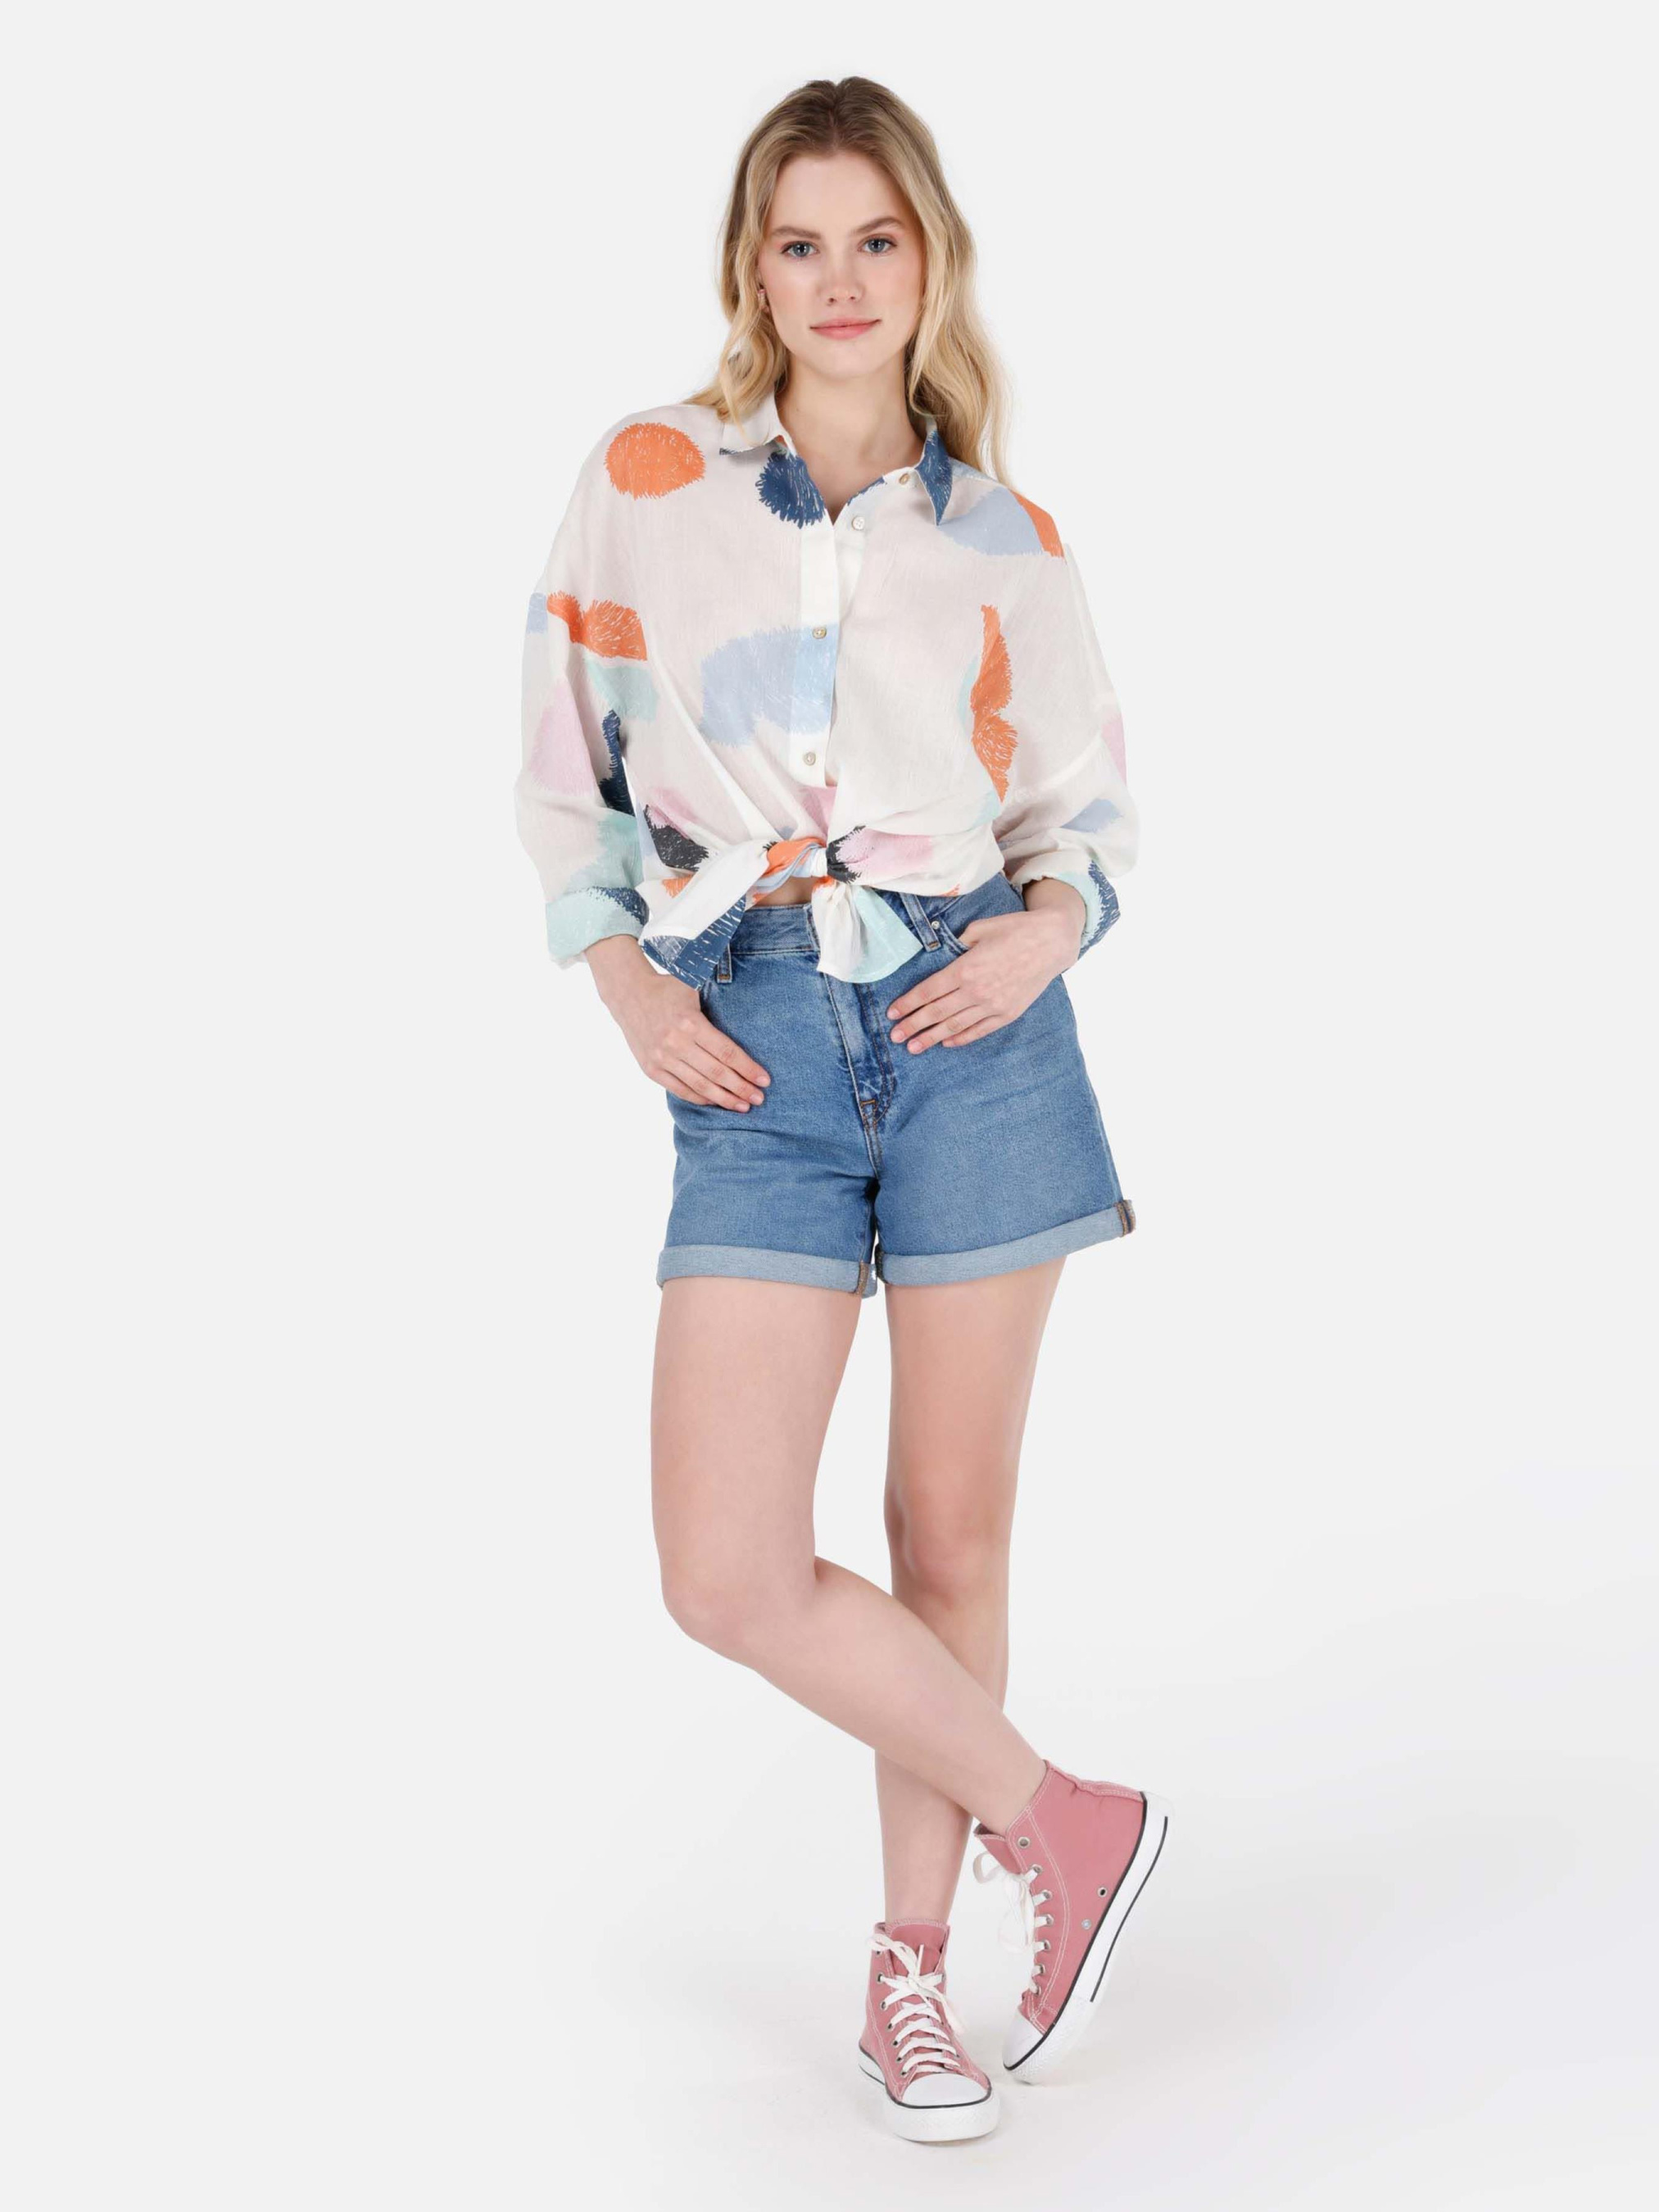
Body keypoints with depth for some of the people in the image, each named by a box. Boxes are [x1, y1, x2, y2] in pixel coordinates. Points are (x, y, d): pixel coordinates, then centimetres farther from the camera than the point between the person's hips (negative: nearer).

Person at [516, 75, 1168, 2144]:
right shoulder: (641, 481, 4)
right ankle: (1061, 1824, 15)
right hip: (753, 1063, 0)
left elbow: (1084, 803, 14)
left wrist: (1046, 931, -7)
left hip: (970, 1035, 0)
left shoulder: (1003, 542, 6)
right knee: (728, 1576, -8)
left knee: (952, 1529, 7)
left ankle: (909, 1966, 26)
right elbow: (562, 754, 10)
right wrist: (621, 978, -2)